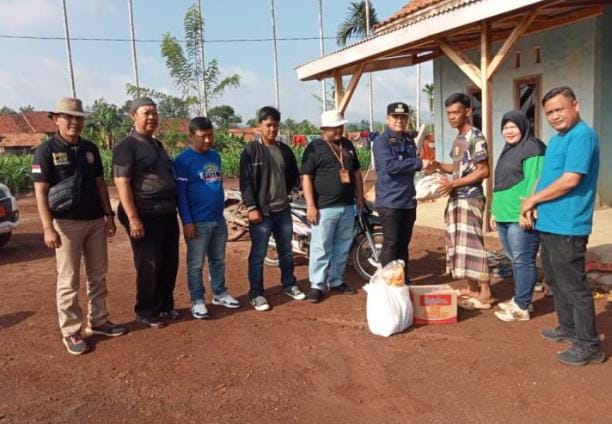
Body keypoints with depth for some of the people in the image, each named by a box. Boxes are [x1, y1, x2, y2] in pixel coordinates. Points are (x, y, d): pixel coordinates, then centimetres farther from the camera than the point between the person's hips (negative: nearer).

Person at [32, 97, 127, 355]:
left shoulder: (90, 148, 9)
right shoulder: (46, 150, -7)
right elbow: (41, 191, -10)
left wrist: (108, 215, 9)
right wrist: (48, 228, -17)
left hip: (95, 221, 6)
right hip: (66, 223, -5)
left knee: (98, 275, 12)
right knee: (69, 280, 1)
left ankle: (98, 321, 24)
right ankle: (70, 332, 10)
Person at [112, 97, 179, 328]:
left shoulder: (157, 145, 16)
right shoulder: (127, 146, -9)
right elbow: (122, 183, -16)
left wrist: (174, 208, 19)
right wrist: (133, 218, -22)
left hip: (167, 214, 8)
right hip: (145, 216, -8)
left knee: (170, 263, 13)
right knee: (149, 266, 2)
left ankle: (165, 306, 29)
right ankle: (147, 312, 18)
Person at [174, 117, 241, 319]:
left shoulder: (215, 156, 9)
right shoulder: (183, 160, -10)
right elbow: (180, 193, -12)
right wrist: (187, 222, -16)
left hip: (219, 219, 6)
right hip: (198, 222, -6)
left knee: (218, 260, 17)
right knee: (195, 264, 4)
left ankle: (220, 294, 30)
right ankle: (197, 300, 16)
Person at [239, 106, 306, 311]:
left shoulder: (285, 150, 8)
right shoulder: (251, 151, -7)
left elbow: (294, 175, 20)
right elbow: (245, 182, -11)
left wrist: (284, 192, 13)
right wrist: (252, 207, -15)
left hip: (283, 210, 5)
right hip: (261, 211, -5)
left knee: (286, 251, 16)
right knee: (258, 255, 2)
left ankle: (289, 285, 32)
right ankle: (256, 294, 13)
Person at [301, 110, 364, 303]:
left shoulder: (348, 145, 13)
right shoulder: (314, 148, -5)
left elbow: (356, 172, 21)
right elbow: (306, 177, -10)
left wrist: (359, 196, 16)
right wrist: (310, 205, -16)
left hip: (347, 206, 6)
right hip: (324, 207, -6)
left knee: (342, 247, 13)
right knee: (321, 248, -2)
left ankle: (336, 282, 26)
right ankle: (317, 285, 7)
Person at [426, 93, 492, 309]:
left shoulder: (476, 137, -12)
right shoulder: (458, 139, 15)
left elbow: (483, 171, -16)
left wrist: (453, 183, -20)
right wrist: (438, 166, 5)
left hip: (470, 199, -9)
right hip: (457, 199, 9)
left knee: (471, 244, -8)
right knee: (461, 245, 12)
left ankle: (484, 294, -2)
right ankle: (472, 288, 21)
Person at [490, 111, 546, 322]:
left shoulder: (532, 148, -7)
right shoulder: (508, 150, 21)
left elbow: (534, 182, -17)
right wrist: (495, 211, 22)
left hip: (521, 217, -9)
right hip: (504, 216, 9)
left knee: (523, 261, -3)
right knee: (515, 260, 15)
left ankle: (521, 308, 3)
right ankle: (519, 299, 25)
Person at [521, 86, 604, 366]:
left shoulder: (582, 136, -15)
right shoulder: (557, 139, 16)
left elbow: (570, 180, -23)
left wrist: (534, 199, -11)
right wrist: (532, 202, 5)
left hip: (567, 227, -10)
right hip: (549, 224, 10)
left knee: (574, 286, -3)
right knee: (556, 281, 19)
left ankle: (589, 345, 8)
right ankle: (568, 329, 33)